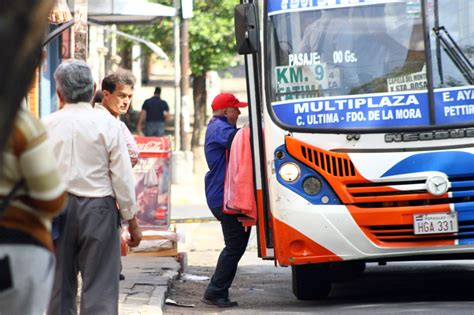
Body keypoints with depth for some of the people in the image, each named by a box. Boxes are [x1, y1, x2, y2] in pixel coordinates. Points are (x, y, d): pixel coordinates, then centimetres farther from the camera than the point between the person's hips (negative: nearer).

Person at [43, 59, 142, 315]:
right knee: (100, 287, -2)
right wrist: (132, 221, 3)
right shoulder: (106, 123, -6)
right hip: (98, 208, -3)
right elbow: (122, 176, -6)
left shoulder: (46, 125, 0)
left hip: (56, 209, 3)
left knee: (60, 287, 11)